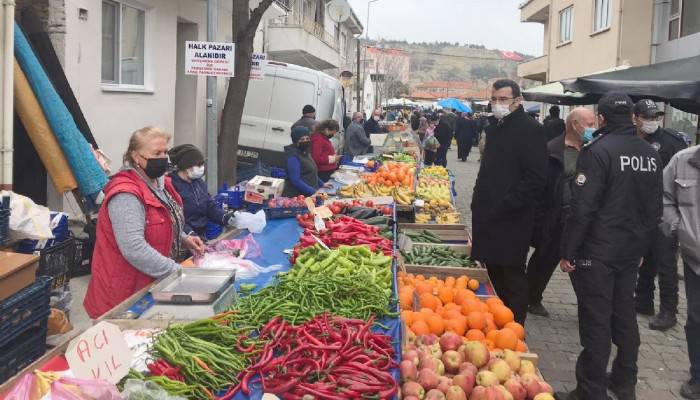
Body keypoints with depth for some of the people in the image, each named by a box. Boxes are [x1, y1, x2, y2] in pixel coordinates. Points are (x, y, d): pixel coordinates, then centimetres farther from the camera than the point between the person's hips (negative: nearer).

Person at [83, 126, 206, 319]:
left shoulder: (159, 182, 8)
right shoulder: (126, 195, -22)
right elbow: (134, 249, -29)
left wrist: (184, 239, 4)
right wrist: (177, 271, -24)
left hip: (153, 286, 9)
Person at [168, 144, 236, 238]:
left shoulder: (199, 182, 16)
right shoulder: (172, 185, -13)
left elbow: (211, 205, 12)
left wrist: (225, 217, -5)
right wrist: (189, 233, -30)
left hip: (202, 236, 6)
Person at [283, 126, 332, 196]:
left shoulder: (305, 153, 14)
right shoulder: (293, 156, -13)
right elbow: (295, 180, -19)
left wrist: (322, 184, 18)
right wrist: (314, 192, -22)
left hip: (308, 195, 9)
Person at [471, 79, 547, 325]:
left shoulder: (530, 129, -11)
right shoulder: (495, 126, 16)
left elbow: (535, 179, -18)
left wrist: (504, 205, -19)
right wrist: (479, 200, 15)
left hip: (511, 221, -8)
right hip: (488, 217, 8)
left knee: (512, 278, 0)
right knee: (493, 274, 15)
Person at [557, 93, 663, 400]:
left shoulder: (598, 151, -16)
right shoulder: (651, 154, 7)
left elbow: (582, 208, -19)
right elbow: (655, 209, 14)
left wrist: (567, 252, -12)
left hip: (597, 252, -7)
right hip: (632, 252, 7)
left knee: (596, 321, -1)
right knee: (625, 314, 17)